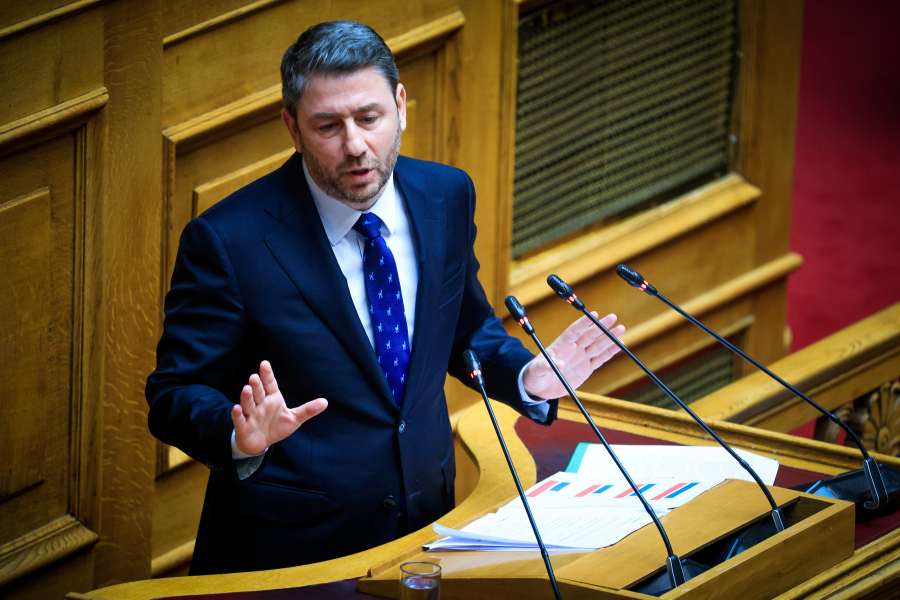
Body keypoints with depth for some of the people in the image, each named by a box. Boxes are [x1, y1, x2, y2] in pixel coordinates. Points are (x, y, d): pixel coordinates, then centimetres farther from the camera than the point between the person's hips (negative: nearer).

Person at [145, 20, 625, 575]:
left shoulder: (446, 197, 3)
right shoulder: (227, 240, -13)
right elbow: (174, 398, -10)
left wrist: (528, 378, -2)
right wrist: (242, 436, -29)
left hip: (427, 524, 5)